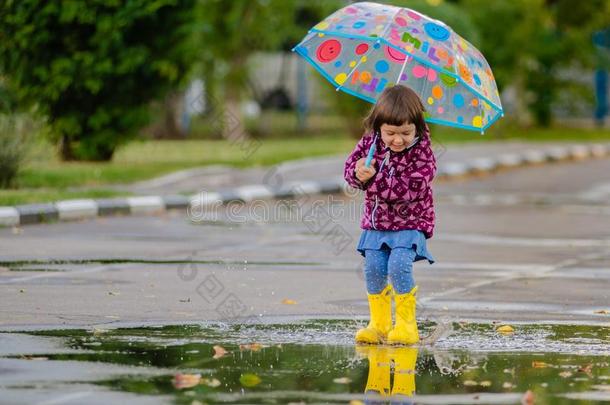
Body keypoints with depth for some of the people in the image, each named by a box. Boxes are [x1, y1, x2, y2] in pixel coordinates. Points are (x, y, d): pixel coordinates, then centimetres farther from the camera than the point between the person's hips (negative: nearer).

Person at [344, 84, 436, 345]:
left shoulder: (421, 153, -16)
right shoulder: (370, 142, -2)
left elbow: (409, 188, -26)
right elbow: (351, 166, 0)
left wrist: (373, 179, -31)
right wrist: (358, 173, -25)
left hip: (410, 223, -5)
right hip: (376, 222, 5)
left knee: (398, 266, -20)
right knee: (373, 269, -3)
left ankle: (406, 326, -7)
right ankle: (379, 325, 12)